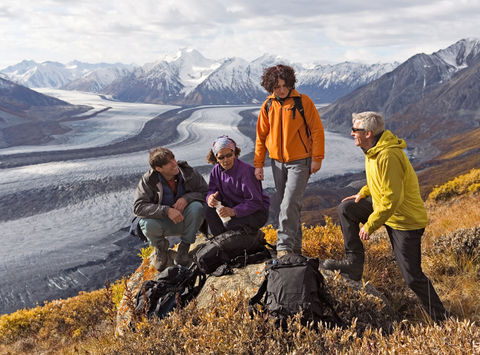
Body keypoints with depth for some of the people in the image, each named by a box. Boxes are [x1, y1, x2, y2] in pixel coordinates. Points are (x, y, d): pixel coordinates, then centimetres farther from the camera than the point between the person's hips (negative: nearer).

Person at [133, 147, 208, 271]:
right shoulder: (148, 180, -15)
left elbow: (205, 192, -6)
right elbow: (138, 207, -23)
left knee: (196, 206, -29)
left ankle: (184, 248, -9)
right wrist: (166, 211, -37)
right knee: (149, 225, -33)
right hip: (163, 222, -1)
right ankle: (161, 247, 5)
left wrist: (187, 198, -27)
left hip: (185, 220, 1)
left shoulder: (188, 172, -12)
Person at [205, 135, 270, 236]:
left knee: (229, 223, -31)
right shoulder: (217, 170, -2)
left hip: (257, 212, -6)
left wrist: (234, 211, -39)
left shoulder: (246, 170, -23)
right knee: (210, 211, -18)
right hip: (233, 206, 6)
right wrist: (211, 197, -26)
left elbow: (255, 201, -25)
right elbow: (213, 190, 1)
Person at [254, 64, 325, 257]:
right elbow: (261, 136, 11)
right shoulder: (268, 106, 5)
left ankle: (285, 247, -9)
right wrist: (258, 164, 8)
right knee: (284, 205, 10)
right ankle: (295, 246, 23)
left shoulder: (303, 102, -7)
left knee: (290, 204, -15)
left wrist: (317, 158, -9)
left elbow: (317, 130, -5)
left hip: (299, 162, -5)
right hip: (277, 162, 5)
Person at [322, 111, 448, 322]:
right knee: (346, 209, 8)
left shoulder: (388, 156, -28)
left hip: (406, 220, -10)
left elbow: (392, 198, -29)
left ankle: (440, 319, 12)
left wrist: (370, 226, -22)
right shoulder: (374, 150, 3)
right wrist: (362, 193, 9)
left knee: (412, 276, -5)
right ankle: (354, 263, 11)